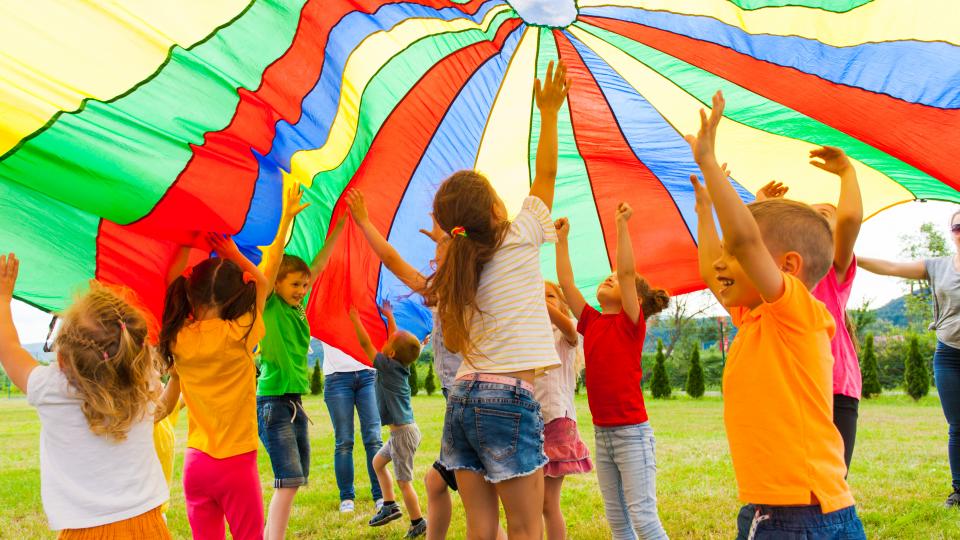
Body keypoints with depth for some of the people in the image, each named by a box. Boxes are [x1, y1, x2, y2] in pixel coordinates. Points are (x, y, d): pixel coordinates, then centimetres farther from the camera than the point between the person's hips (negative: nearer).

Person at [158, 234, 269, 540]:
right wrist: (234, 255, 9)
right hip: (237, 461, -4)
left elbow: (172, 297, 18)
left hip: (195, 461, 4)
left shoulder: (178, 339, -2)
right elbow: (263, 285, 4)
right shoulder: (239, 334, -12)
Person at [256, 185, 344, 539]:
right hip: (273, 401, -8)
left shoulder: (298, 306, 12)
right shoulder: (268, 306, -6)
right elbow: (272, 263, -20)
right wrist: (286, 218, -27)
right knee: (289, 480, -14)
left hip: (296, 403, 8)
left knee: (294, 480, 11)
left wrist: (340, 225, 11)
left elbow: (319, 264, 14)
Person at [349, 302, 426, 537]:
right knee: (378, 462, 23)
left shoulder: (388, 366, -16)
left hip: (404, 432, -9)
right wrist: (390, 317, 28)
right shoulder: (401, 365, 4)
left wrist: (355, 319, -3)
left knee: (403, 480, -2)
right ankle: (390, 505, 25)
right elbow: (397, 338, 21)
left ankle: (418, 523, 5)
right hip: (402, 430, 9)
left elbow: (365, 343, -12)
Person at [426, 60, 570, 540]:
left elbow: (453, 343, 13)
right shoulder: (519, 240, -5)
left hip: (463, 398, 6)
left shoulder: (455, 270, 9)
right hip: (509, 398, -6)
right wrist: (549, 113, 13)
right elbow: (546, 174, 5)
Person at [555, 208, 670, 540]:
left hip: (632, 432, -6)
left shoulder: (632, 323, -6)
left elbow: (627, 271, -18)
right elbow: (566, 283, 8)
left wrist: (622, 224, -19)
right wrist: (562, 239, 9)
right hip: (601, 434, 7)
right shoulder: (592, 322, 10)